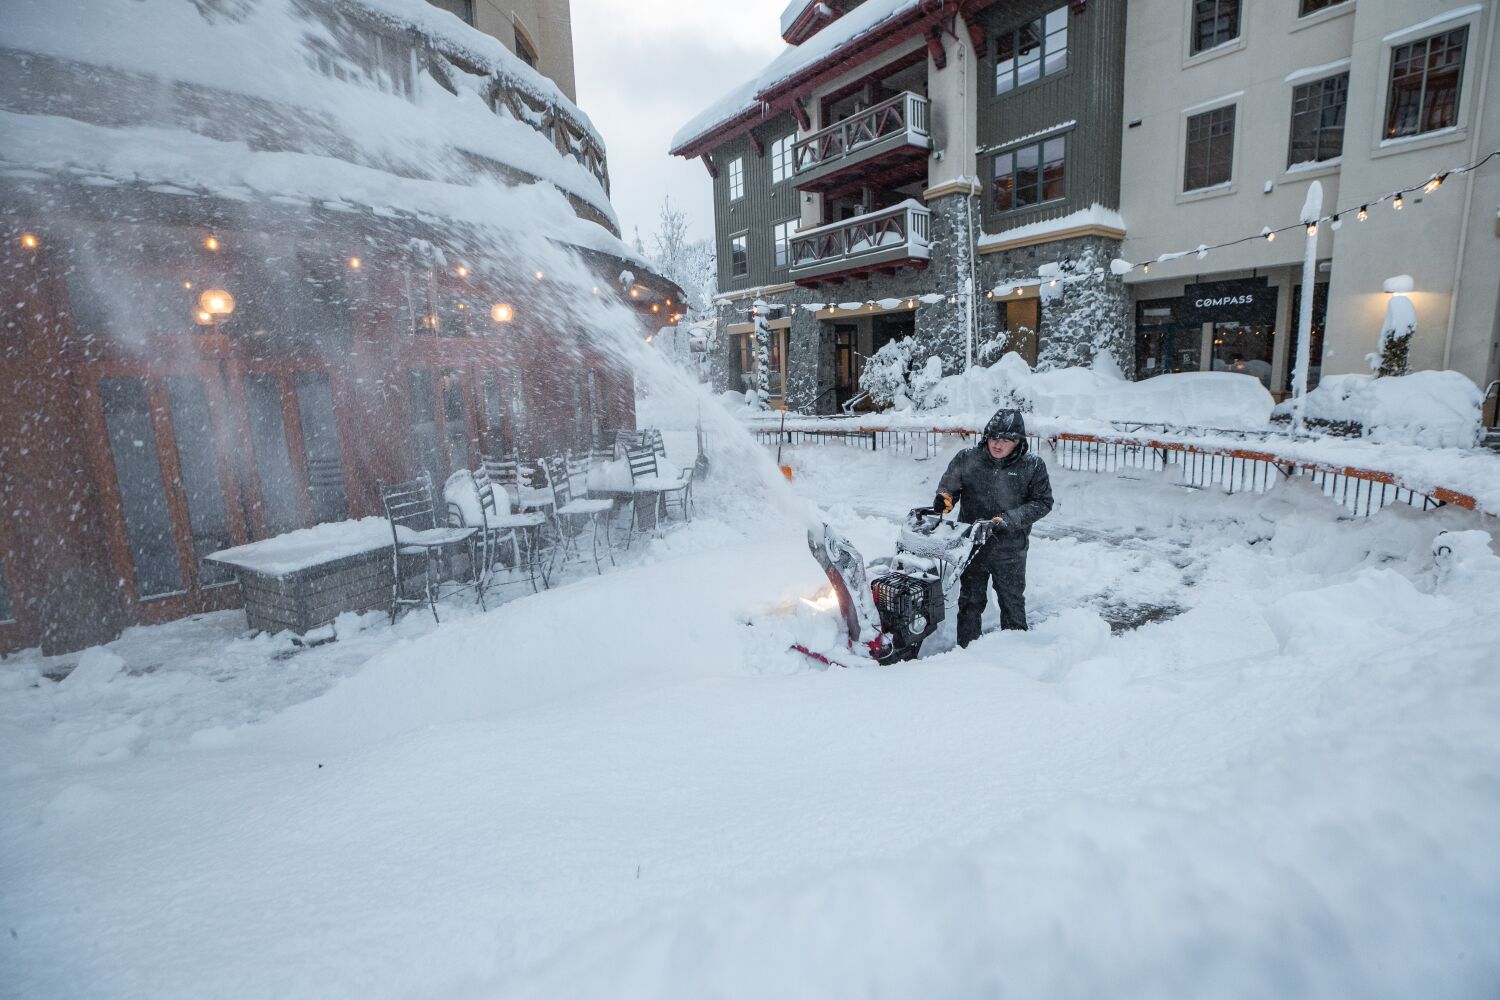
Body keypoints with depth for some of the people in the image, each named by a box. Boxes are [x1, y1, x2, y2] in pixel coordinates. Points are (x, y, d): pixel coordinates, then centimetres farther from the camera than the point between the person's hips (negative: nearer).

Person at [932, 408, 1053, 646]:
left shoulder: (1032, 465, -8)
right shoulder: (966, 459, -7)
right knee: (970, 601, 15)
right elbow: (947, 486, 6)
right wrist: (944, 499, -18)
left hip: (1010, 548, -1)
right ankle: (967, 648, 29)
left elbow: (1043, 503, -6)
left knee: (1012, 601, 17)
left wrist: (1009, 519, -19)